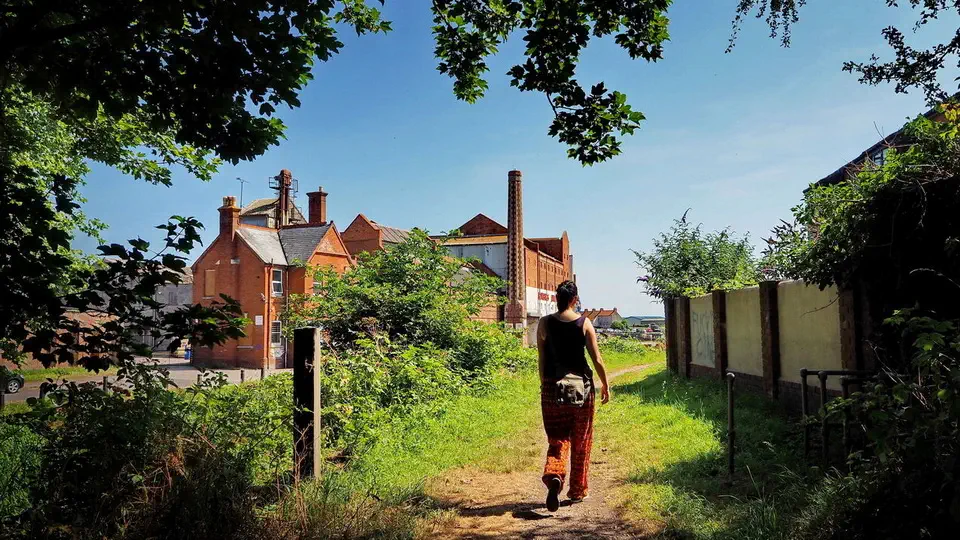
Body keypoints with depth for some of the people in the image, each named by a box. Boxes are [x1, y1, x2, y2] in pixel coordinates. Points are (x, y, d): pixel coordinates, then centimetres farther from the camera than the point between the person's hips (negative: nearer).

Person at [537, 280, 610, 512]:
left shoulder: (545, 323, -2)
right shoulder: (584, 323, -5)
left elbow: (541, 360, 2)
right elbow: (597, 359, -3)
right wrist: (605, 384, 10)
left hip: (553, 386, 1)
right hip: (580, 386, 0)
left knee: (557, 440, 8)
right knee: (581, 442, 14)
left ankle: (554, 475, -19)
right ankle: (577, 491, 23)